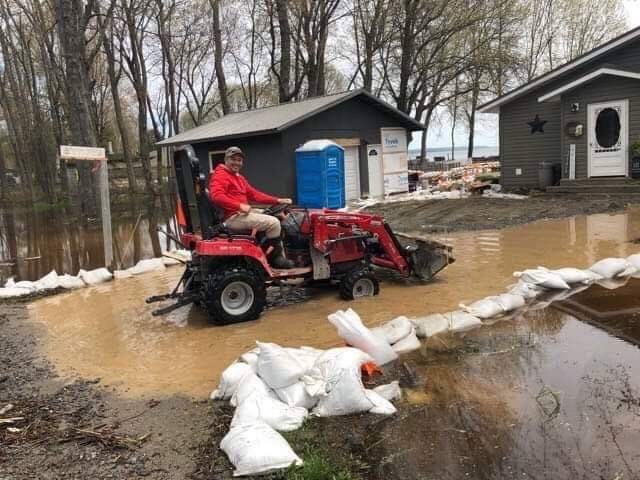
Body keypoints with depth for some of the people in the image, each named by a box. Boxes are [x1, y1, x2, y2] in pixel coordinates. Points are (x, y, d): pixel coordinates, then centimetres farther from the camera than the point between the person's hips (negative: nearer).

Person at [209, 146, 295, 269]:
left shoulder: (239, 177, 21)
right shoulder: (220, 175, -10)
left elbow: (254, 194, 18)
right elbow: (217, 196, -27)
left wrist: (277, 200, 8)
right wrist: (240, 206, -31)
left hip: (241, 213, 11)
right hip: (232, 217, -11)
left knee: (274, 217, 15)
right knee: (273, 222, -16)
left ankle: (280, 257, 10)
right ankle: (276, 258, -2)